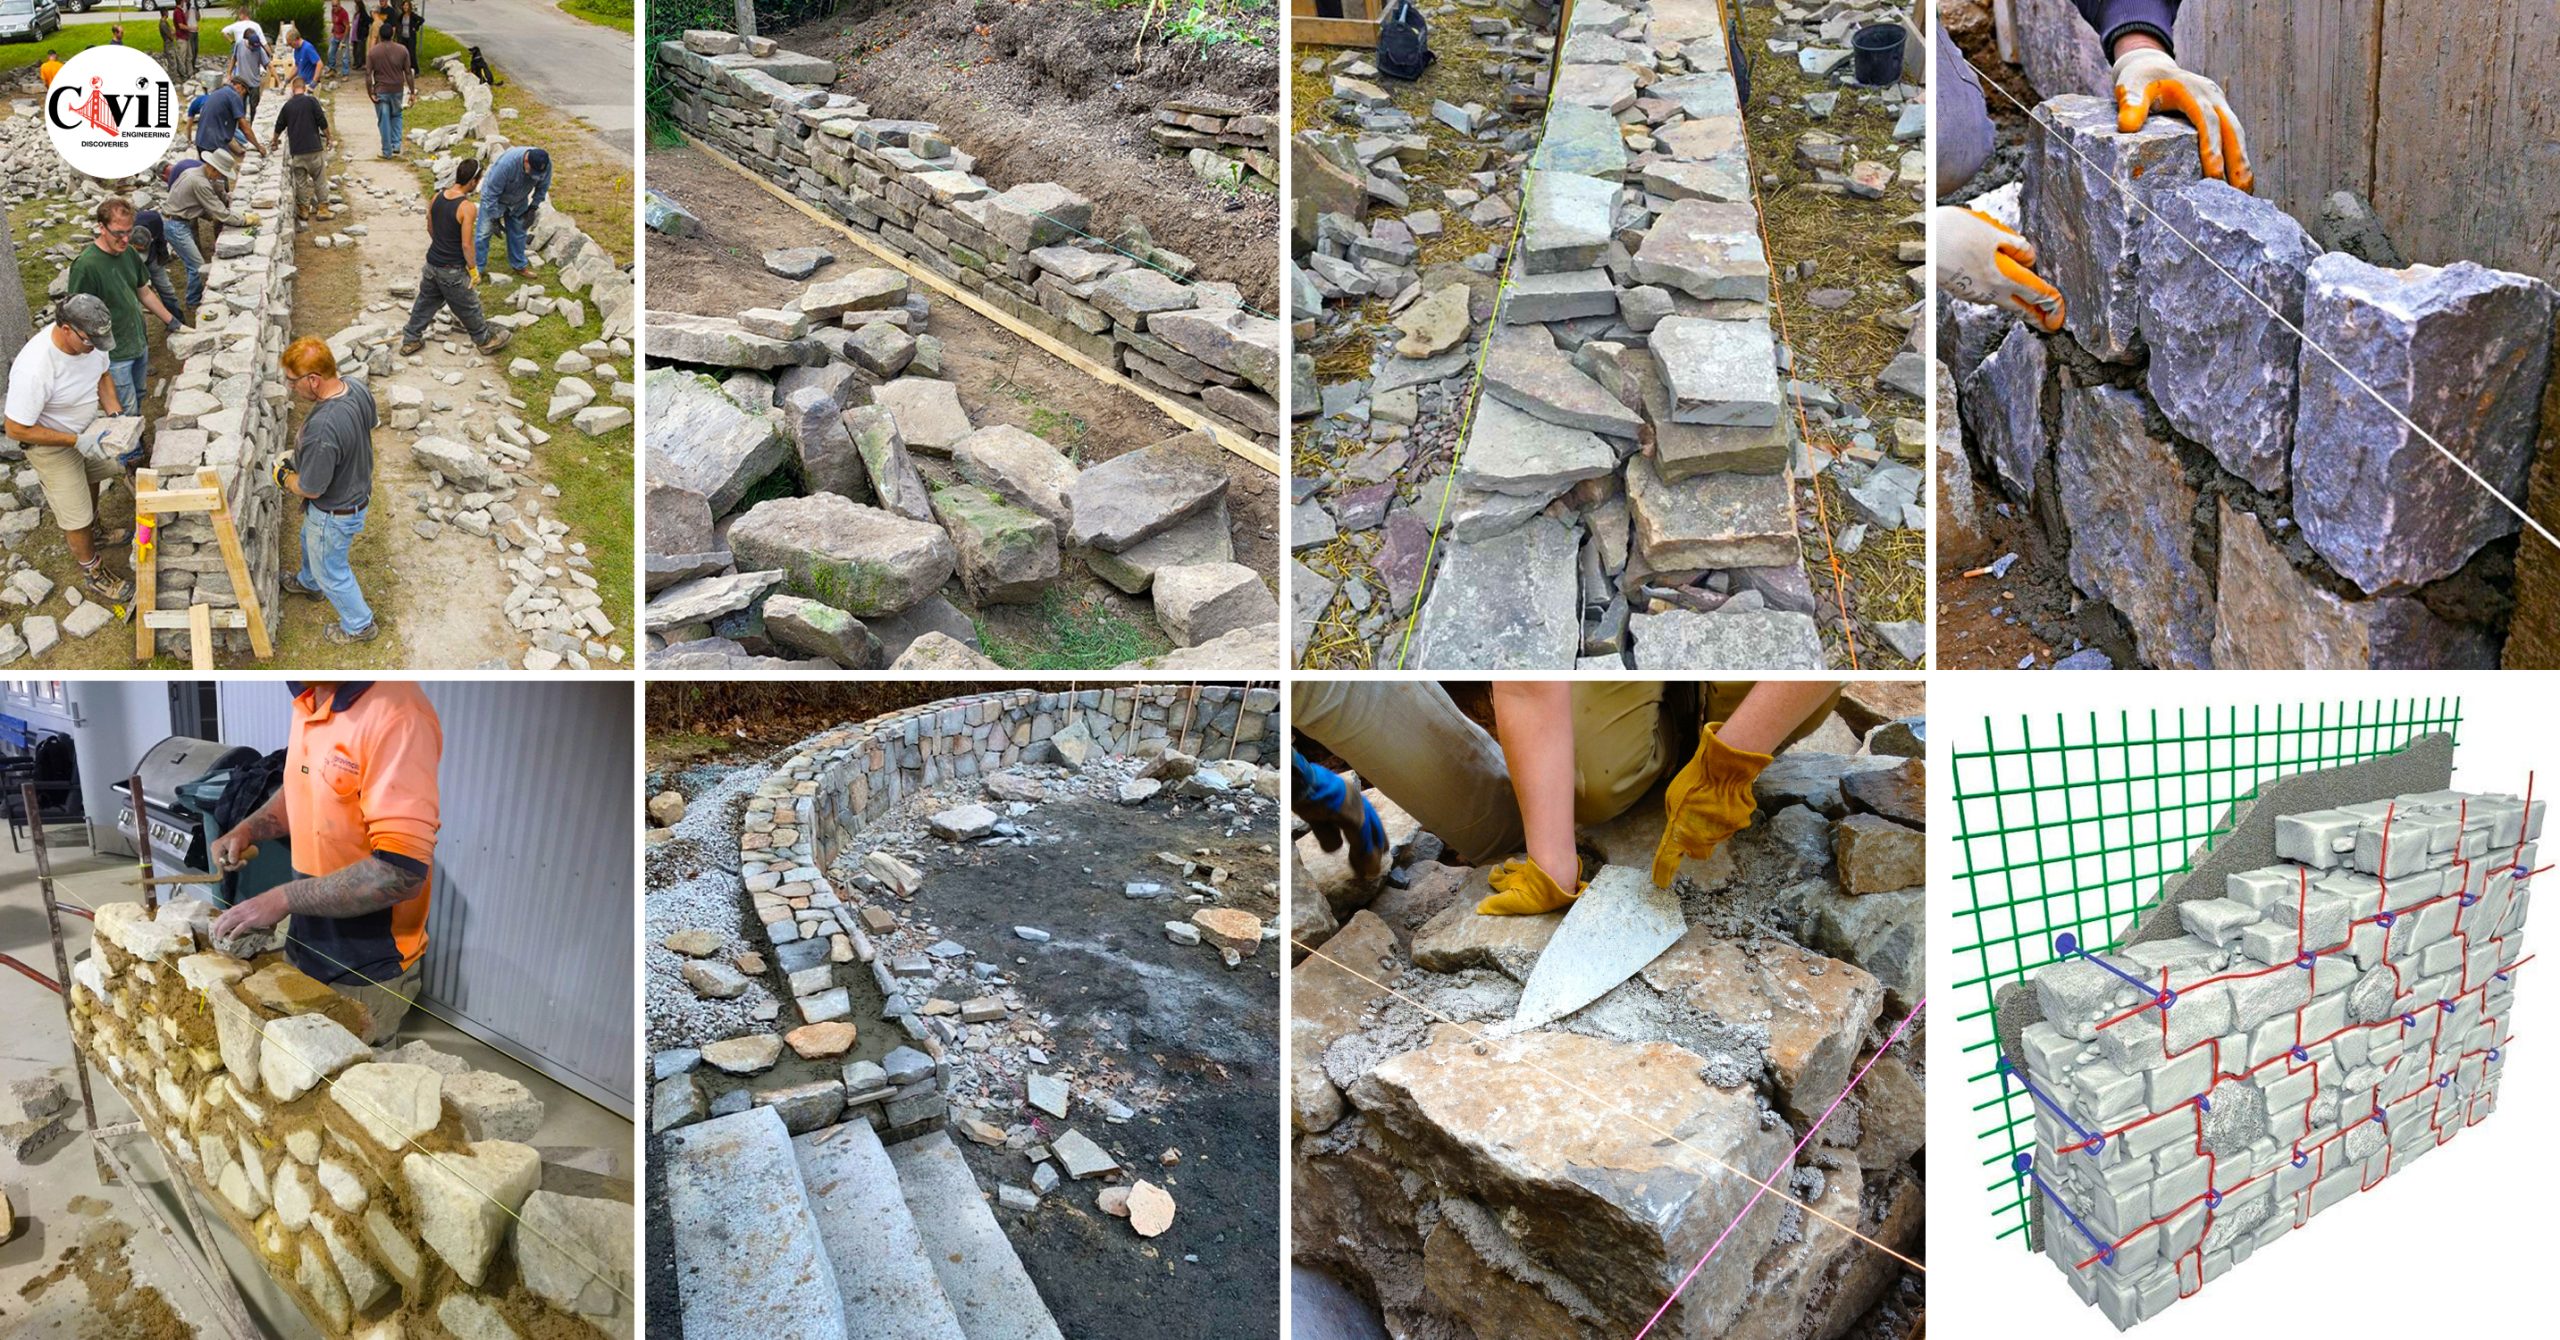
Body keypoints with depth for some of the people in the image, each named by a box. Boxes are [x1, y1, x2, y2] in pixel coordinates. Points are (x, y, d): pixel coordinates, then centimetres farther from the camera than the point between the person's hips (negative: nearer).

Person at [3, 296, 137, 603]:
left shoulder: (90, 339, -22)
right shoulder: (34, 370, -42)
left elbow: (102, 374, 1)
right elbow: (17, 429, -30)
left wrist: (114, 411, -14)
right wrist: (78, 441, -31)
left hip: (87, 428, 7)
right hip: (51, 443, -7)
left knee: (90, 480, 32)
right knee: (76, 515, 8)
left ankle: (90, 531, 60)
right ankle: (93, 572, 32)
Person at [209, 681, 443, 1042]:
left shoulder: (396, 714, -26)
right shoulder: (307, 700, 1)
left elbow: (401, 872, -29)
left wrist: (282, 899, -22)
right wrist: (248, 829, 4)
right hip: (304, 948, 8)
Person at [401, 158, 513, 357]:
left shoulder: (436, 197, -3)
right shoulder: (467, 207, -24)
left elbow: (430, 229, 11)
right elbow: (466, 245, -21)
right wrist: (473, 269, -7)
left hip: (432, 263, 6)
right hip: (452, 270, -6)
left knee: (425, 302, 22)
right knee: (468, 307, 13)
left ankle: (410, 340, 30)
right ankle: (485, 340, 31)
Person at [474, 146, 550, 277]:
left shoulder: (545, 164, -27)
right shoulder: (507, 163, -41)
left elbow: (543, 187, -4)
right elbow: (492, 192, -30)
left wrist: (533, 207, -6)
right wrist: (495, 217, -24)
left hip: (519, 202, 4)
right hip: (494, 197, -4)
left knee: (518, 231, 14)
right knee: (484, 232, -3)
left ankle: (520, 265, 31)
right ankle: (477, 269, 5)